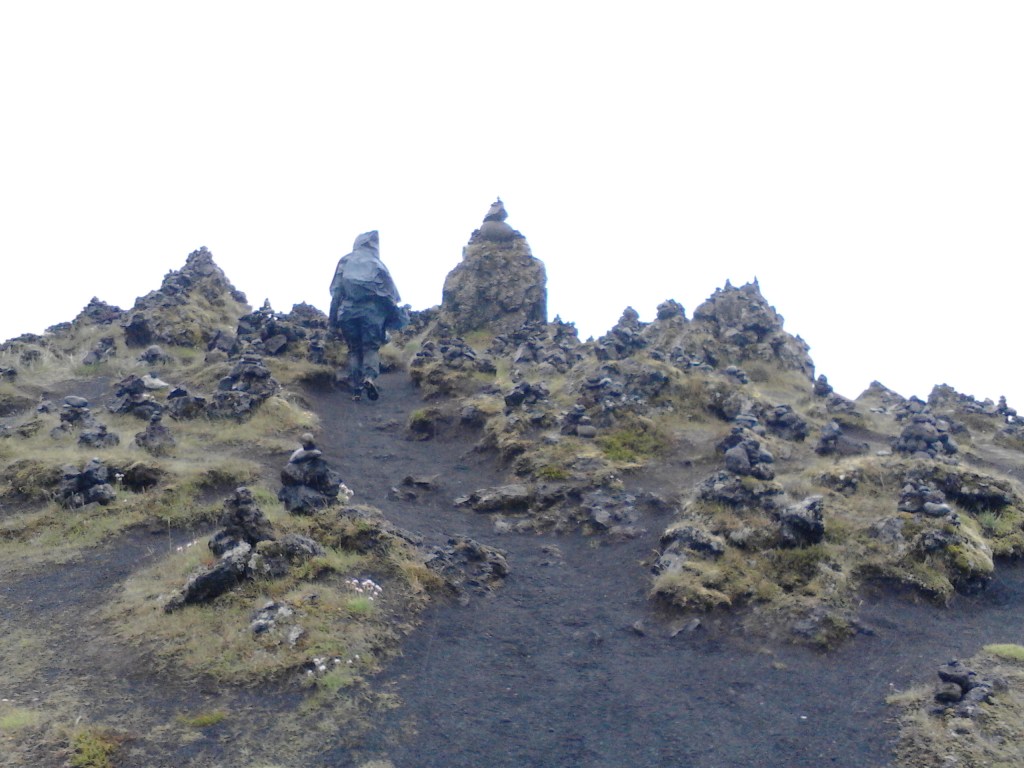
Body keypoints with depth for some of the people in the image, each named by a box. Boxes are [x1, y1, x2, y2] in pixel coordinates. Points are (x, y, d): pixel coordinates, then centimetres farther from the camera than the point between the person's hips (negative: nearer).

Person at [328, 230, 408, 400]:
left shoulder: (344, 261, 10)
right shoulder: (377, 264, 7)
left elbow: (335, 289, 6)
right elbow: (390, 292, 4)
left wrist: (334, 316, 8)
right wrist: (396, 314, 9)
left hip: (348, 311, 2)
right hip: (372, 310, -1)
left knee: (354, 349, 10)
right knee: (371, 347, 1)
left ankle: (355, 387, 2)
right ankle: (370, 376, -26)